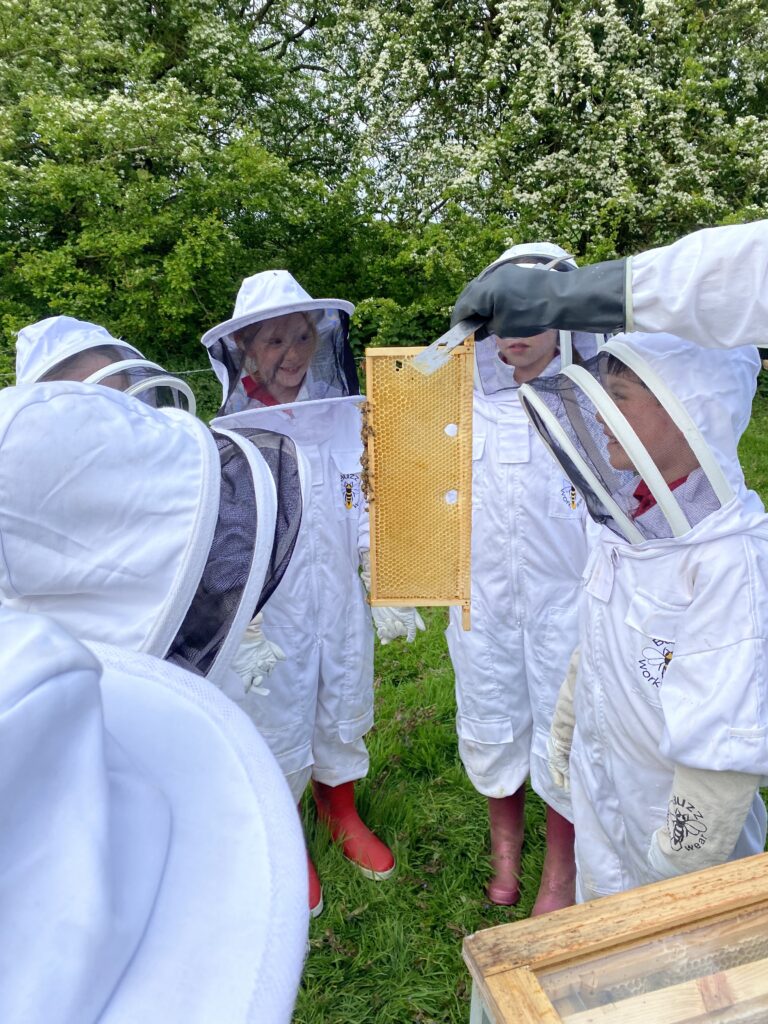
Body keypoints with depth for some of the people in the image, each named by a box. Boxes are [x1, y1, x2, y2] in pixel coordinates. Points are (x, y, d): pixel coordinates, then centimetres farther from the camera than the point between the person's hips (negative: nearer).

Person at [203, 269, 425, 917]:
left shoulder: (341, 417, -2)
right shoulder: (231, 434, -11)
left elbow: (365, 512, 5)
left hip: (340, 600, 3)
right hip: (272, 609, -3)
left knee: (345, 712, 20)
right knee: (281, 725, 13)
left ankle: (342, 813, 48)